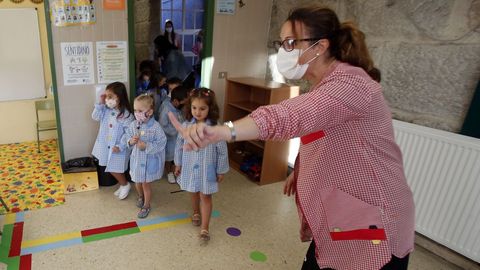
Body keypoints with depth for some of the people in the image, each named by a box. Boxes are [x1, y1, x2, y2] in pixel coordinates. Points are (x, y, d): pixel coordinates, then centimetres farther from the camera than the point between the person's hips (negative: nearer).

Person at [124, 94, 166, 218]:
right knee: (137, 181, 24)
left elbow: (161, 144, -20)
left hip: (149, 161, -5)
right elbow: (126, 138, 3)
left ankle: (146, 206, 33)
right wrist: (131, 141, -19)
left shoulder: (155, 127, -22)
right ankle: (141, 196, 56)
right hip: (136, 159, 5)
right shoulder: (133, 125, -7)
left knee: (146, 184, 10)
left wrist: (146, 146, -27)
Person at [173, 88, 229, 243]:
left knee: (206, 196, 7)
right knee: (194, 193, 24)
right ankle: (196, 213, 51)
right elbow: (179, 145, 3)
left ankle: (204, 228, 18)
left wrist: (221, 171, -5)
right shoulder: (186, 126, -10)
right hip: (190, 167, 3)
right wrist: (178, 164, 9)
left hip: (207, 169, -3)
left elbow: (222, 151, -11)